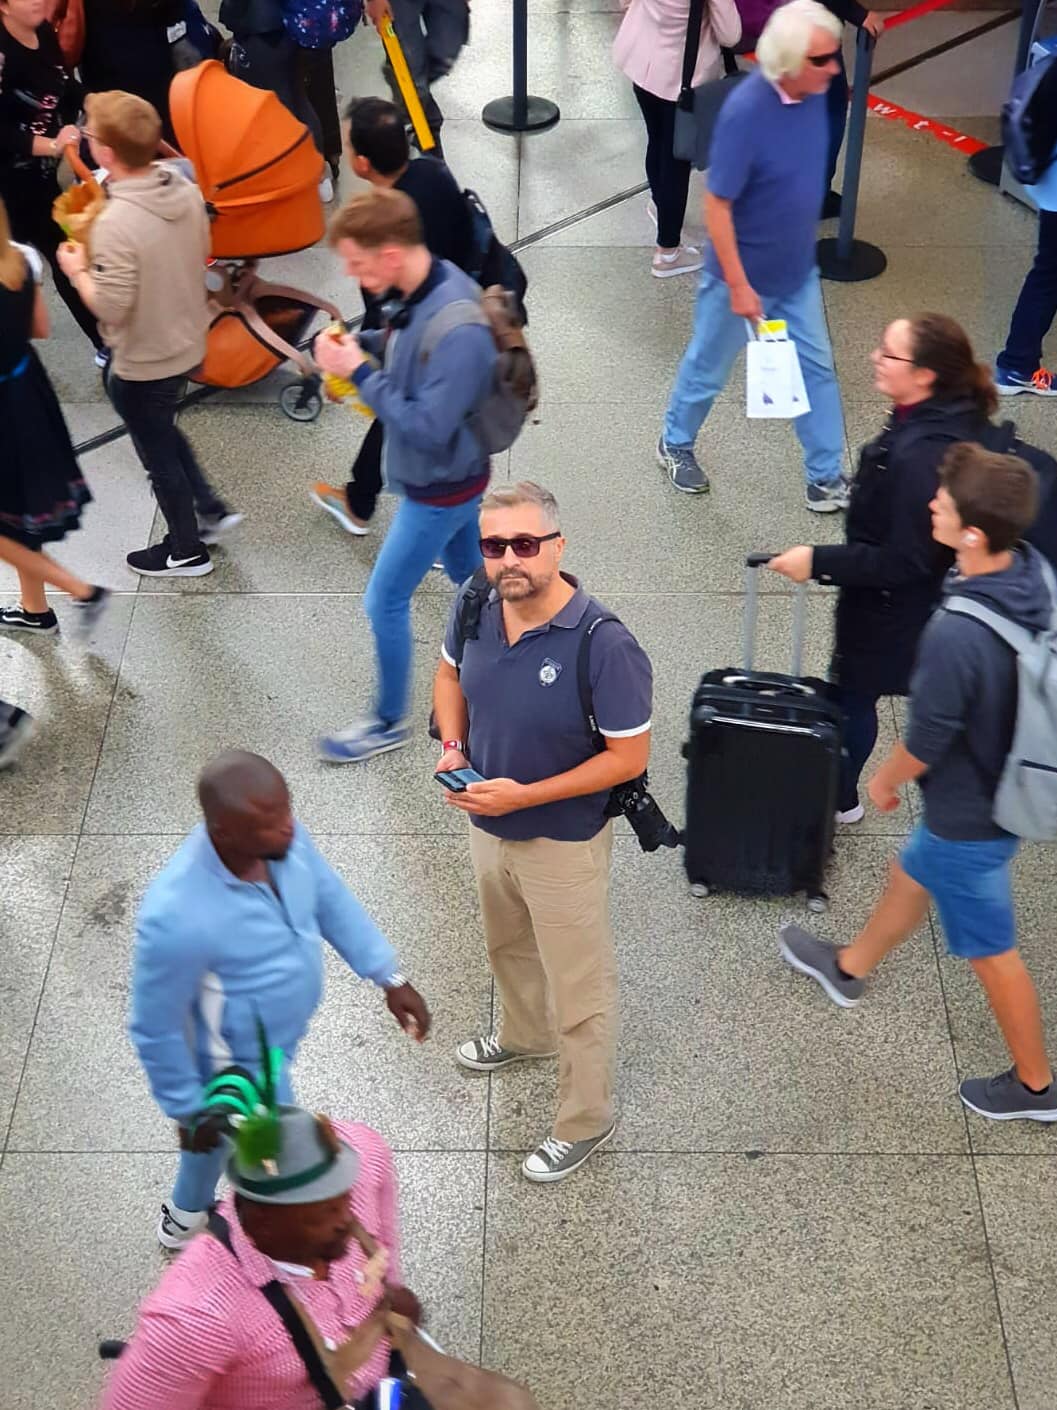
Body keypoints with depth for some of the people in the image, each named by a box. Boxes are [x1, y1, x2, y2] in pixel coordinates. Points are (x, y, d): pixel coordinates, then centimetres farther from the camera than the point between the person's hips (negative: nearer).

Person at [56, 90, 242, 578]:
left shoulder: (115, 223, -31)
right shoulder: (185, 190, -9)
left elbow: (111, 308, -28)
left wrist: (78, 269, -9)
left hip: (143, 363, -7)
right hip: (188, 343, 7)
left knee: (158, 455, 15)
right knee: (163, 431, 31)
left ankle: (187, 551, 32)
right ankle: (211, 510, 36)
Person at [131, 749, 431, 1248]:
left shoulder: (277, 834, -22)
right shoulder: (176, 918, -42)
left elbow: (330, 898, -2)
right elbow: (156, 1029, -26)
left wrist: (390, 977, 2)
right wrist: (188, 1112, -13)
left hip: (277, 1040, 7)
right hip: (242, 1072, -7)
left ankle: (184, 1218, 64)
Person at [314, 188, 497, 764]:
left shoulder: (458, 331, -35)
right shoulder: (428, 287, -8)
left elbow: (427, 427, -33)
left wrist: (359, 373, -29)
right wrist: (361, 342, -8)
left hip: (438, 488, -9)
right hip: (448, 477, 9)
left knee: (384, 602, 6)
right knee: (471, 578, 24)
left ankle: (388, 723, 26)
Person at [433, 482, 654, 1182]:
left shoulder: (604, 646, -31)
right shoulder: (475, 607, -12)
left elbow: (629, 757, -24)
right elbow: (451, 673, 9)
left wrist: (526, 795, -28)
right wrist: (453, 746, -10)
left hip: (564, 842, -6)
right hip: (488, 825, 7)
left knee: (579, 985, 11)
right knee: (508, 946, 32)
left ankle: (586, 1121, 33)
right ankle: (525, 1035, 61)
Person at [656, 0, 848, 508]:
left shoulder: (814, 93, -8)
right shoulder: (745, 113, -30)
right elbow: (717, 205, -25)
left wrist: (803, 247, 17)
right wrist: (738, 285, -23)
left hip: (798, 271, 6)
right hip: (745, 275, -6)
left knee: (816, 369, 11)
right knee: (709, 367, 15)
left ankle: (827, 478, 22)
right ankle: (675, 444, 40)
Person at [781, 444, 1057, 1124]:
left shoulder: (955, 637, -39)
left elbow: (925, 743, -24)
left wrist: (884, 781, -3)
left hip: (972, 815, -8)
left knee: (992, 952, 14)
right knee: (912, 877, 31)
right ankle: (849, 968, 57)